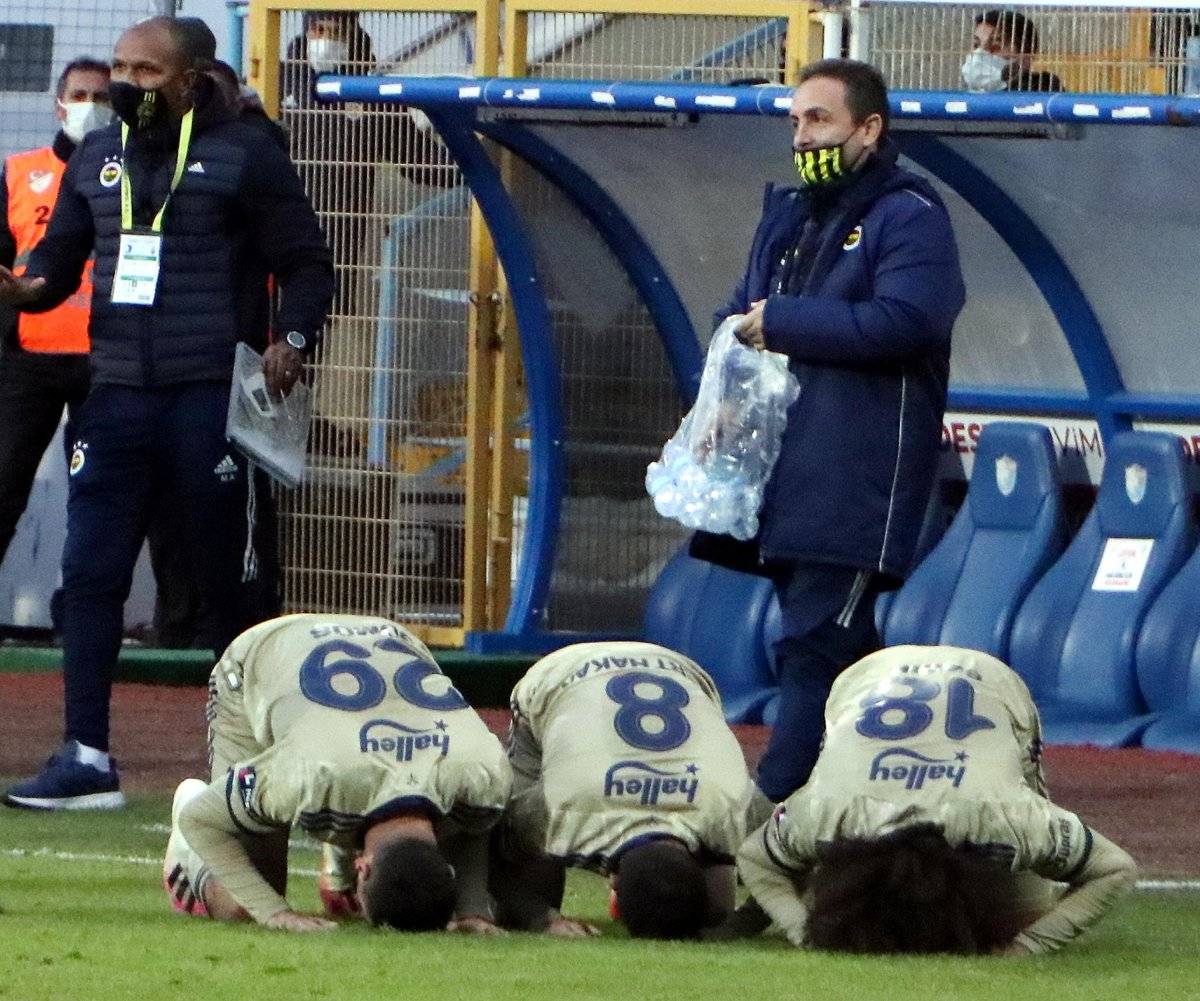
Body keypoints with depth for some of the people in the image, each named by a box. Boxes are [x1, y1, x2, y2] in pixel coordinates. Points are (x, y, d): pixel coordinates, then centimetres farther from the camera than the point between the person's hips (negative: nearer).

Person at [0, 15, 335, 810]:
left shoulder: (243, 156, -1)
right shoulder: (97, 159, 14)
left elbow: (306, 262, 1)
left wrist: (292, 340, -15)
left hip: (209, 399, -5)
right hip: (118, 395, 5)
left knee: (229, 580, 3)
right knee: (90, 575, -1)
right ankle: (86, 759, 0)